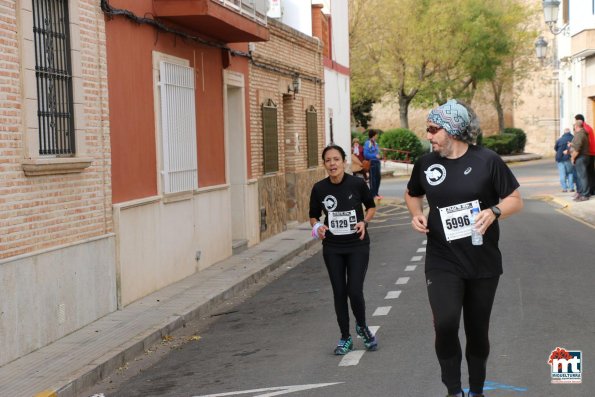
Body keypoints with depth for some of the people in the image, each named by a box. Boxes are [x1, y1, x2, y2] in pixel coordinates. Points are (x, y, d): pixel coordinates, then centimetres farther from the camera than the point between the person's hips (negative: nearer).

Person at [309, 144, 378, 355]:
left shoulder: (357, 183, -11)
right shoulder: (319, 188, -6)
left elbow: (371, 206, 6)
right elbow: (313, 216, 7)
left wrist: (364, 221, -13)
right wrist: (317, 227, -15)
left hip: (358, 245, -2)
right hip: (332, 248, 2)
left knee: (355, 291, -8)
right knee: (339, 293, 7)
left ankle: (362, 327, 23)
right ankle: (345, 338, 23)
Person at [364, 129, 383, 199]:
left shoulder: (375, 143, 14)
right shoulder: (367, 143, -11)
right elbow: (366, 154, -16)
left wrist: (378, 155, 2)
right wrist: (375, 156, -16)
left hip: (377, 162, 8)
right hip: (371, 162, -8)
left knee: (378, 178, 10)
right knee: (372, 178, -3)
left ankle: (376, 193, 19)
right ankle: (373, 194, 4)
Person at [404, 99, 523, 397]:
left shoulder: (487, 160, -9)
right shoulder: (425, 163, 0)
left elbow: (516, 200, -2)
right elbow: (412, 194, 20)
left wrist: (494, 211, -23)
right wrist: (416, 214, -1)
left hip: (483, 263, 0)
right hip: (442, 263, 0)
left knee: (477, 330, 13)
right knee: (445, 323, -20)